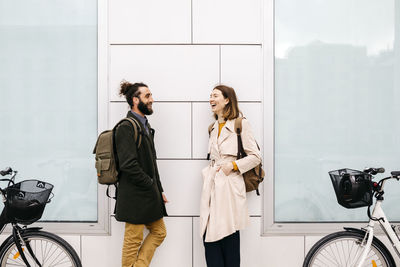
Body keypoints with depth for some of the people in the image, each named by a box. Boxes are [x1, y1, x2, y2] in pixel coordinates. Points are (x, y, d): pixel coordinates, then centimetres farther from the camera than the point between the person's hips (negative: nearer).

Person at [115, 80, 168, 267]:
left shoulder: (145, 125, 16)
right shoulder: (126, 127, -14)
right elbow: (128, 165, -22)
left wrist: (159, 190, 12)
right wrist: (152, 185, -13)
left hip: (149, 194, 10)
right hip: (135, 196, -9)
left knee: (159, 232, 14)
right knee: (133, 239, 1)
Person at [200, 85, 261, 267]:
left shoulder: (240, 124, -3)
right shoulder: (213, 127, 18)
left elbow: (255, 156, -4)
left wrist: (233, 165, -13)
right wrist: (209, 171, 12)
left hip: (230, 186, -6)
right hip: (211, 185, 6)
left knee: (229, 237, -1)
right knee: (209, 237, 2)